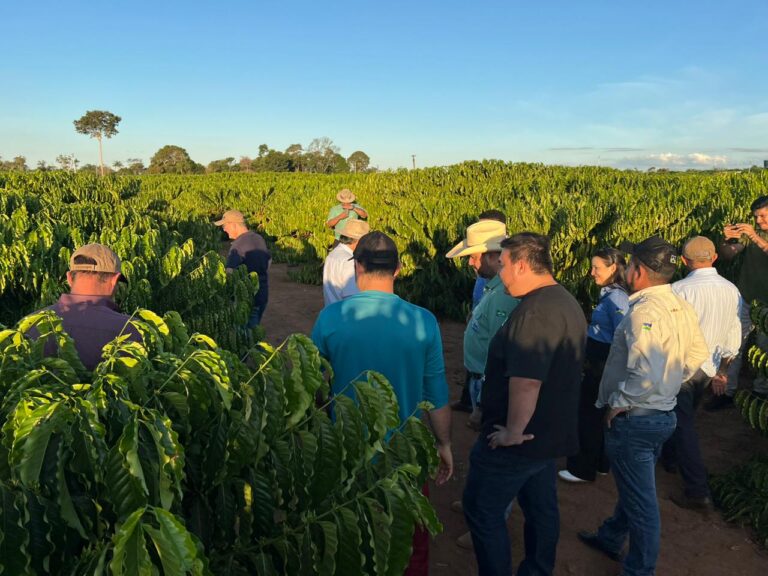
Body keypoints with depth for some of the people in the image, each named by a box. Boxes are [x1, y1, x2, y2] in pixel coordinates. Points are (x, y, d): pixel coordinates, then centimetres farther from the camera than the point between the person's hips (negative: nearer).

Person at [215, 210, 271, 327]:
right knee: (254, 328, 21)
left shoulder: (238, 244, -20)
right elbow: (269, 260, 20)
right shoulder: (259, 238, 6)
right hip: (263, 295, 8)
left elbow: (229, 271, -31)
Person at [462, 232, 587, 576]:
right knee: (541, 509, 22)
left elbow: (526, 382, -34)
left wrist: (513, 432, -21)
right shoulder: (567, 302, 7)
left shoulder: (534, 312, -27)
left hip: (518, 440, -10)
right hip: (548, 433, 10)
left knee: (481, 510, 6)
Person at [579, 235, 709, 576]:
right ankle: (610, 538, 46)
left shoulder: (644, 311, -27)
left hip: (633, 420, -9)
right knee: (635, 486, 25)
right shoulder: (681, 307, 0)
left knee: (640, 499, 8)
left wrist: (619, 403, -20)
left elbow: (647, 374, -35)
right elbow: (698, 355, 14)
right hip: (664, 414, 9)